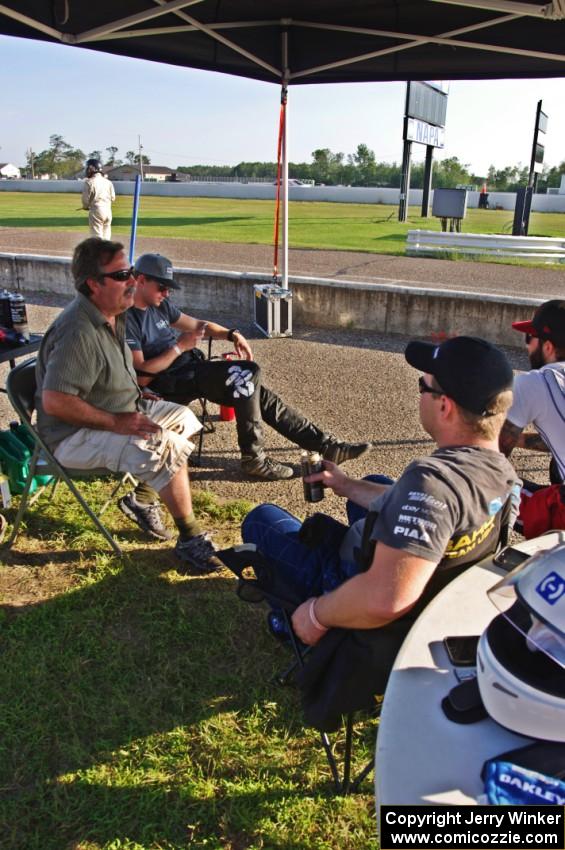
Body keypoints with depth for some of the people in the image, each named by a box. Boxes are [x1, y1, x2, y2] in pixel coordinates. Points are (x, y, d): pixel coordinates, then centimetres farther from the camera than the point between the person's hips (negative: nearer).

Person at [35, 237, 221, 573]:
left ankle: (145, 496, 17)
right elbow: (54, 401, -33)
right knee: (167, 448, -25)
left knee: (183, 417, 13)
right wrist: (116, 422, -27)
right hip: (75, 436, -10)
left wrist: (137, 394, 7)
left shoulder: (113, 316, 4)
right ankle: (190, 539, -9)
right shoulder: (79, 333, -28)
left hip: (120, 412, 10)